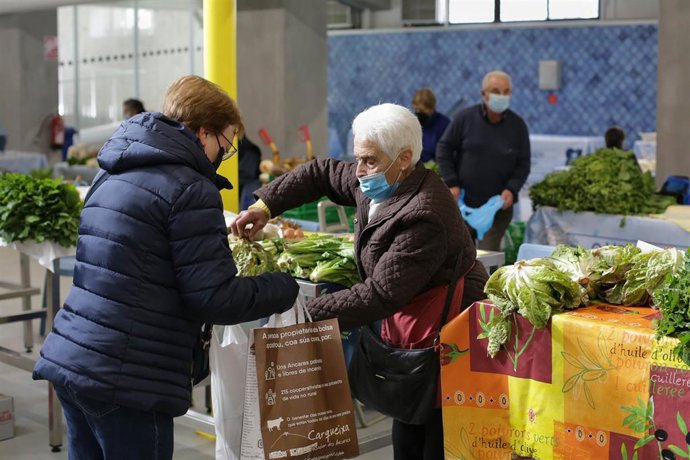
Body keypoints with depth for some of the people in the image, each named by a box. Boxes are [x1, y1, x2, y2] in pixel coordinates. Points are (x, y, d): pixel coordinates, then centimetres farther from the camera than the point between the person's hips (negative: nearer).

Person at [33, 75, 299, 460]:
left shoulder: (113, 175, 14)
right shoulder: (189, 189, -13)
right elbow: (215, 299, -15)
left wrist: (218, 240, 26)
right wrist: (287, 288, -1)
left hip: (69, 360, 8)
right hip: (122, 380, -8)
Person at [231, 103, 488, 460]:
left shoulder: (424, 217, -27)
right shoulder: (380, 185, 2)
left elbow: (379, 295, -28)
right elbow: (322, 174, 18)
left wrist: (305, 316, -24)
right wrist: (265, 205, 5)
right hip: (410, 333, 10)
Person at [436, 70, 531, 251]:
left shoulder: (518, 125, 1)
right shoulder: (465, 118, -3)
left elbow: (523, 164, 6)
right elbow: (444, 149, 3)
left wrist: (512, 189, -11)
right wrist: (451, 184, -5)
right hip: (462, 203, 0)